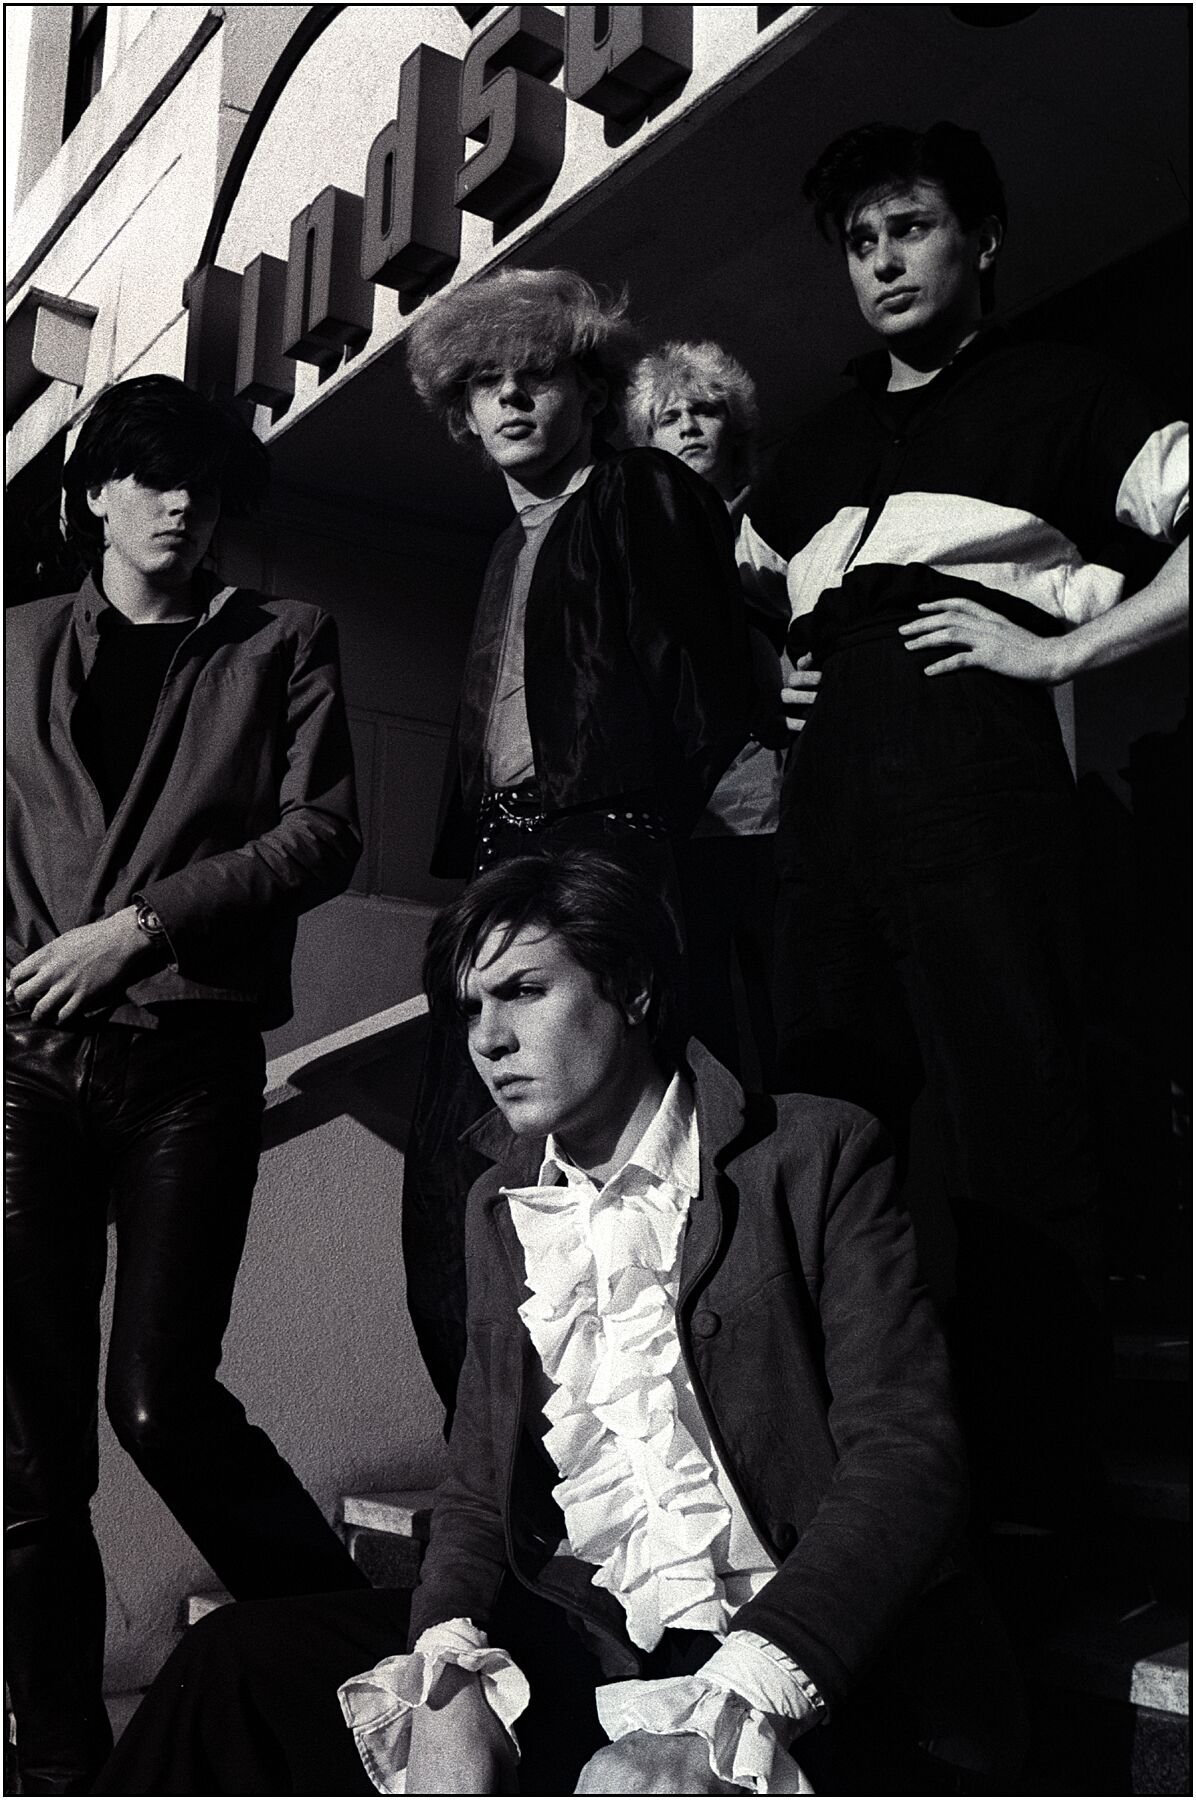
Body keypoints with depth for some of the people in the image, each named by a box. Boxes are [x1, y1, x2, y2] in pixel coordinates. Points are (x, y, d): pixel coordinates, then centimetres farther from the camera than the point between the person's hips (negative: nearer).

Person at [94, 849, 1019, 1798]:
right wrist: (452, 1672, -8)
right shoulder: (501, 1206, 14)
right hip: (578, 1641, 5)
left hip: (820, 1666, -5)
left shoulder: (818, 1155, -4)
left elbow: (906, 1452, -12)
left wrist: (744, 1701, -25)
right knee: (240, 1659, -12)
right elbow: (480, 1480, 14)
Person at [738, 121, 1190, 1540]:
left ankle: (1036, 1492, 4)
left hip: (980, 778, -5)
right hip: (828, 798, 6)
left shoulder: (1054, 395, 9)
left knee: (1014, 1143, -6)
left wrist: (1063, 646, -9)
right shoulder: (821, 442, 25)